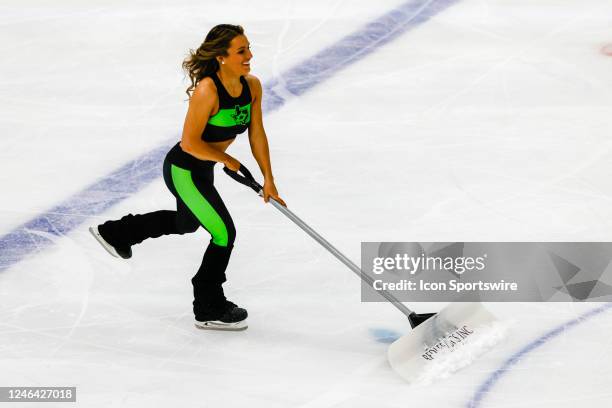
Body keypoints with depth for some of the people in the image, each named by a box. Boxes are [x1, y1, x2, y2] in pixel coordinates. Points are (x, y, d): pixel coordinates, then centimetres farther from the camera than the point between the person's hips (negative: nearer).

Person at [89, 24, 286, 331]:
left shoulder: (252, 86, -9)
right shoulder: (207, 90, -32)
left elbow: (257, 134, 1)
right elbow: (190, 143, -28)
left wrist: (268, 179, 1)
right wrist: (226, 160, -16)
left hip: (203, 170, 9)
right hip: (183, 170, -9)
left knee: (186, 223, 32)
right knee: (224, 233, -7)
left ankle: (115, 233, 54)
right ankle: (209, 310, 13)